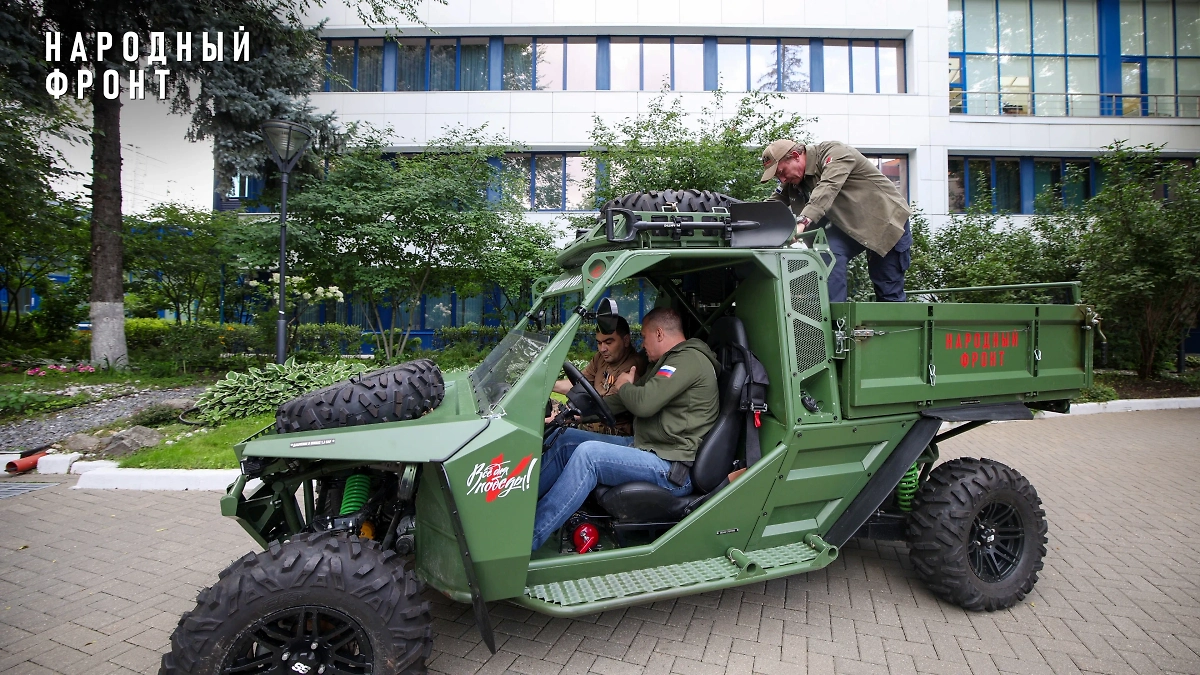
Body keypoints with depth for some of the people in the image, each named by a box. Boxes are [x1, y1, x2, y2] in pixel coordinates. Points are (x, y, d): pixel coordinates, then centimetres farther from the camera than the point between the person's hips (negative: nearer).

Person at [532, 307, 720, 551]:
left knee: (588, 453, -26)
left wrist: (624, 386, -2)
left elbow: (644, 403, -25)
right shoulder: (668, 361, 20)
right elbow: (623, 402, 20)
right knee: (567, 439, 5)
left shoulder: (690, 359, -13)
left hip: (673, 469, -10)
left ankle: (529, 538, -22)